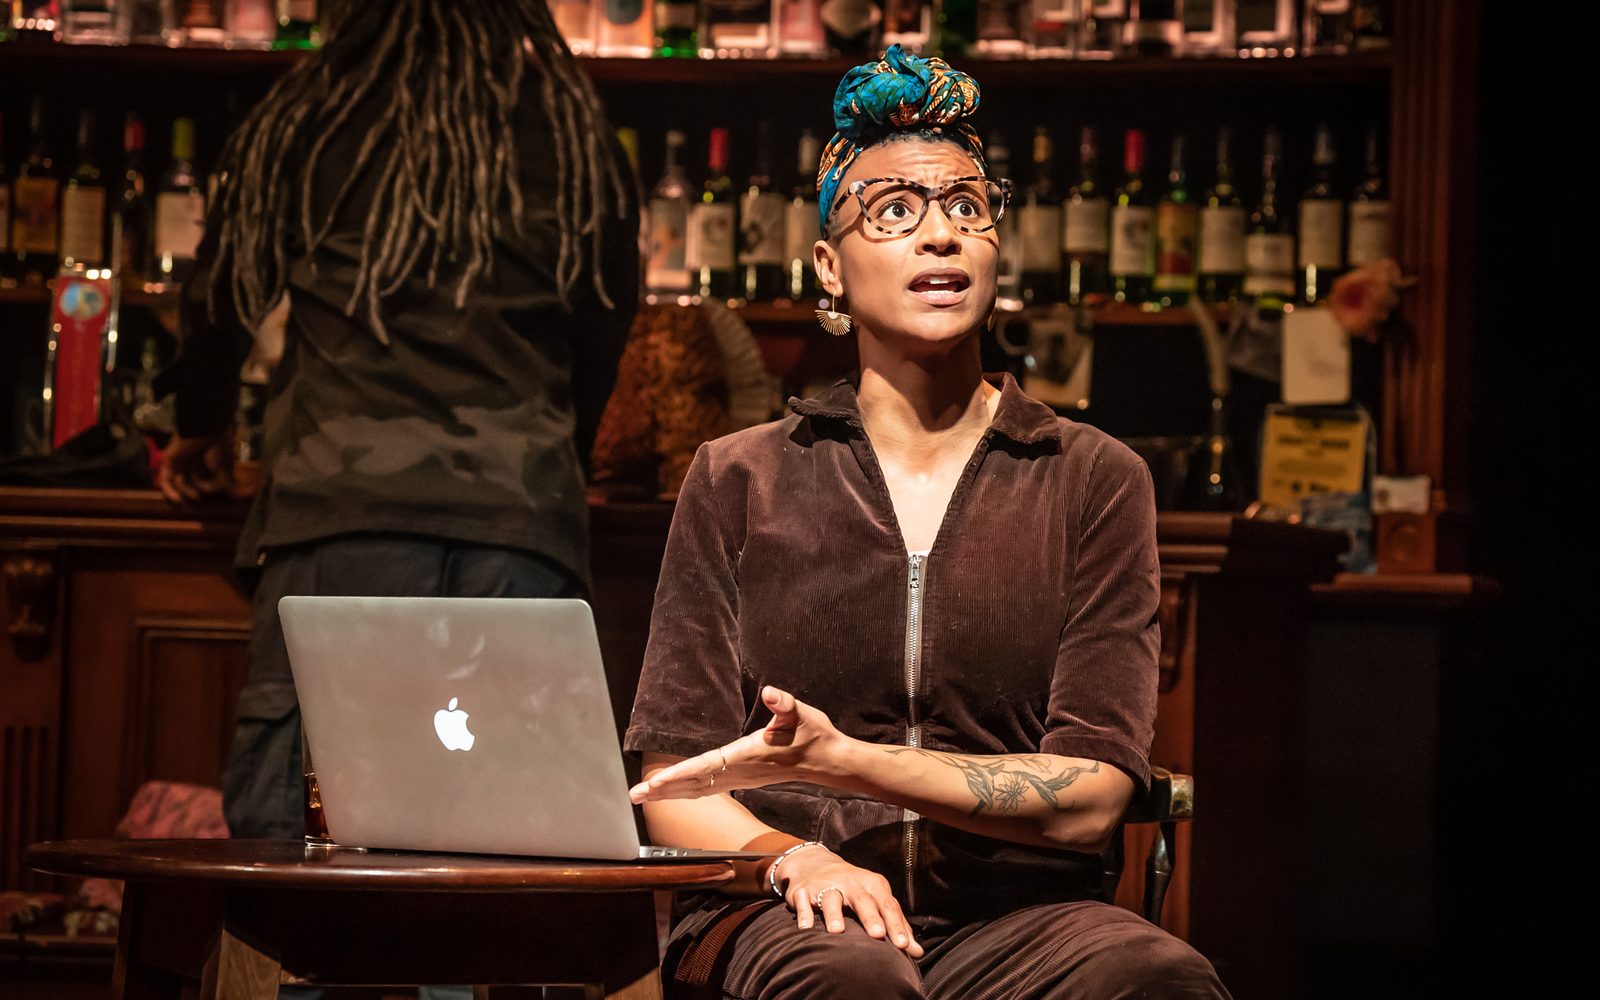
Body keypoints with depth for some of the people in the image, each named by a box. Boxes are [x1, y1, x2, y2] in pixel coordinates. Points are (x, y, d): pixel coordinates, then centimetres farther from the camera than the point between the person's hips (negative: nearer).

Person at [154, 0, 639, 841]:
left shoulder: (301, 124, 12)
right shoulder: (575, 137, 14)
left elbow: (221, 298, 23)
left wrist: (200, 429, 42)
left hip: (339, 508, -1)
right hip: (522, 516, 1)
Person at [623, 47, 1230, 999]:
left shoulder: (1094, 481, 12)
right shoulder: (738, 482, 13)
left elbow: (1090, 795, 0)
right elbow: (676, 789, 7)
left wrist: (834, 759, -13)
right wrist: (796, 859, -16)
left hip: (1014, 911, 1)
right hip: (781, 916, 0)